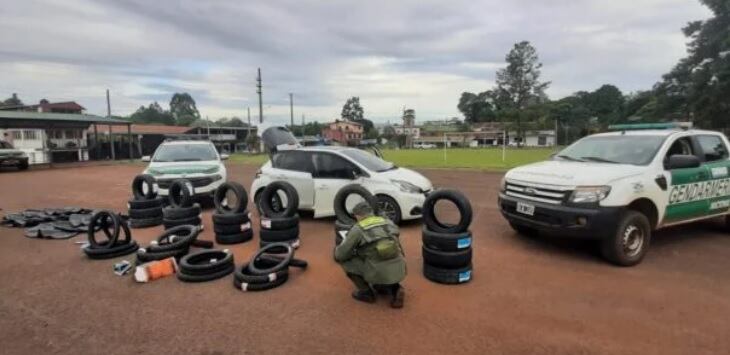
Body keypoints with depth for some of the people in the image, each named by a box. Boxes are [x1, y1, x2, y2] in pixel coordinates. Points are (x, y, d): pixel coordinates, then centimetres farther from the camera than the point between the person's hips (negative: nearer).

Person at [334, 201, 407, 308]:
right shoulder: (388, 223, 11)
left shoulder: (357, 229, -4)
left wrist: (337, 249, 23)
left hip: (379, 274, -6)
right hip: (398, 271, 7)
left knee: (345, 260, 12)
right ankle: (395, 289, 11)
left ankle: (366, 292, 13)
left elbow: (340, 255, 0)